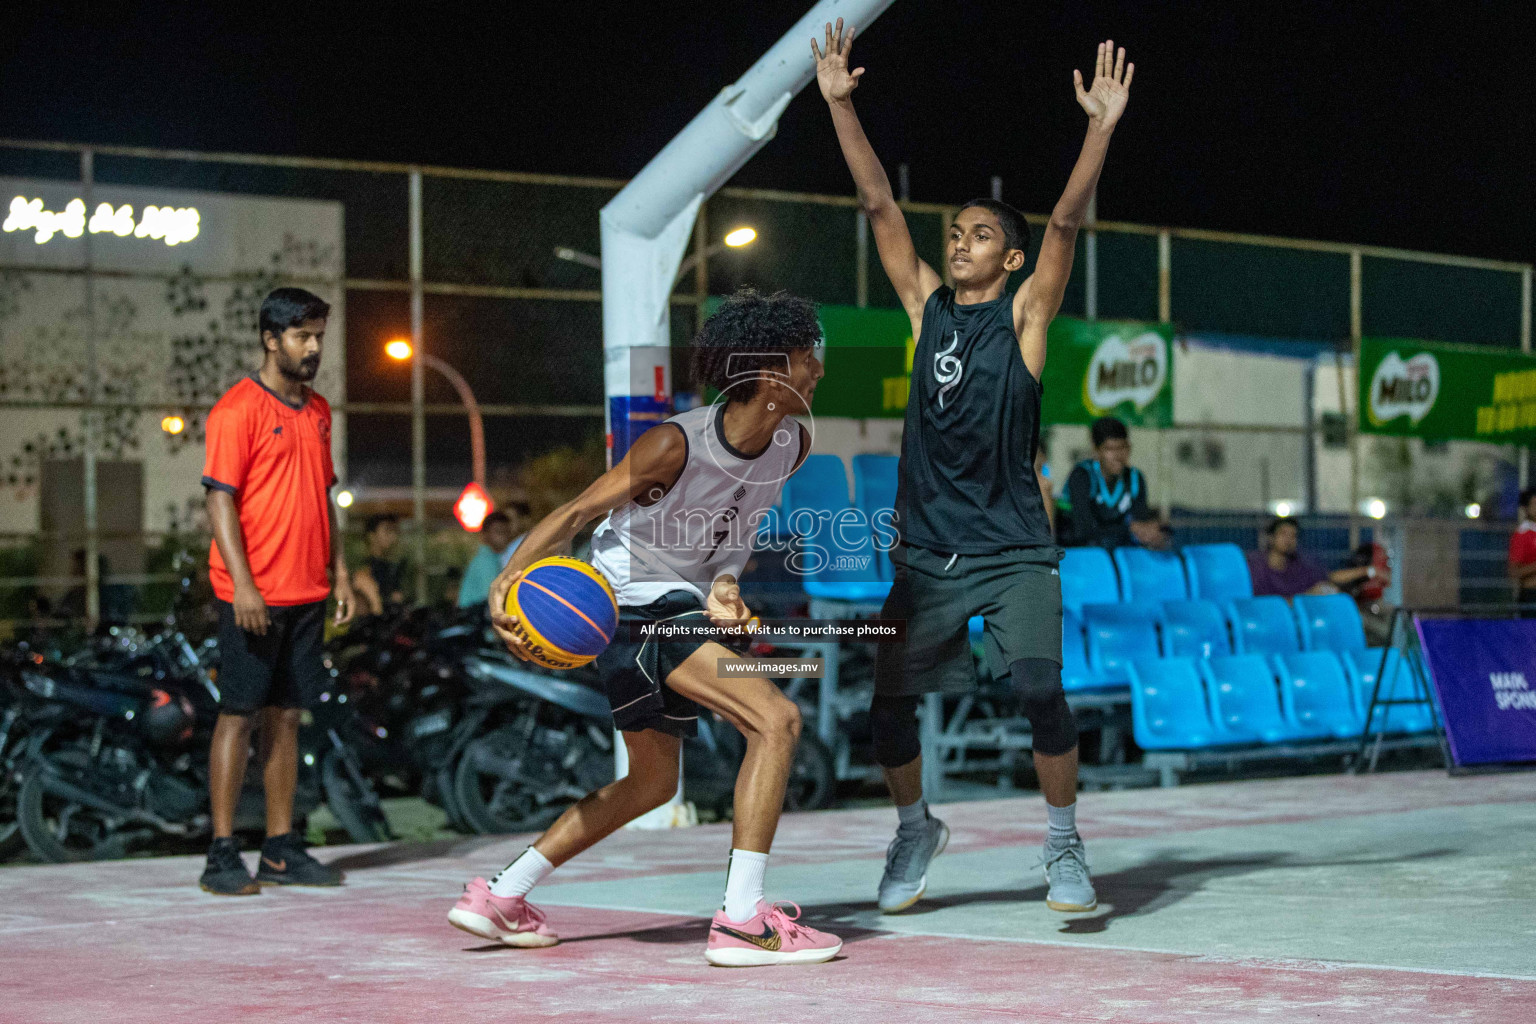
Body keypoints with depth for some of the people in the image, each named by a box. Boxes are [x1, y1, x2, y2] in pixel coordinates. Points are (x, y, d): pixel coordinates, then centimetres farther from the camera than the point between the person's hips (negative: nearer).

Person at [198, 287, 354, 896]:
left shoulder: (317, 411, 15)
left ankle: (281, 851, 13)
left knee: (286, 716, 9)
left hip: (307, 594, 7)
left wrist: (339, 574, 15)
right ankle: (222, 855, 0)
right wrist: (242, 583, -18)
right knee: (239, 715, -3)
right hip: (254, 597, -7)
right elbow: (220, 499, -11)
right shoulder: (239, 409, -8)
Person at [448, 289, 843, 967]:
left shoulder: (793, 446, -4)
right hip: (634, 604, -9)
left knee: (652, 784, 20)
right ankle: (741, 920, -22)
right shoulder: (676, 444, -25)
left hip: (684, 604, 9)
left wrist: (726, 582, -7)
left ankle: (499, 898, 27)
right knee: (776, 719, -22)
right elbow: (578, 512, -18)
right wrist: (507, 582, -28)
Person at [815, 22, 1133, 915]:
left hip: (1014, 549, -4)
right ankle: (917, 828, 28)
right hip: (928, 551, 4)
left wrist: (1102, 128, -23)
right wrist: (840, 103, -1)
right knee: (887, 700, 2)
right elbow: (880, 204, 5)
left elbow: (1067, 222, -12)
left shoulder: (1024, 315, 1)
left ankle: (1064, 844, -3)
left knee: (1040, 687, -21)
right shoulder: (928, 306, 9)